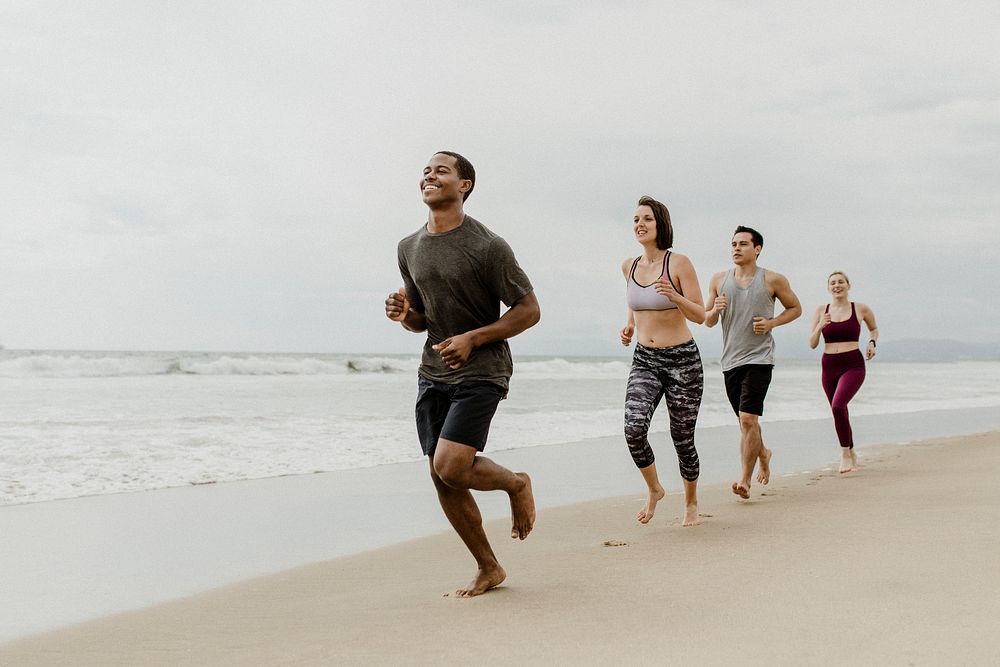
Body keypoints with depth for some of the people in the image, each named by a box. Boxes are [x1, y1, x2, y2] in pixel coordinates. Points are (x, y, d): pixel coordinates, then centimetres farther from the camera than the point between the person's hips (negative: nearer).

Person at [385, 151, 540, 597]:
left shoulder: (488, 247, -12)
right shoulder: (410, 248, 8)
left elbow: (529, 310, -9)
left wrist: (472, 338, -18)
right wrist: (403, 314, -6)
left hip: (481, 372, -6)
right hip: (433, 373, 7)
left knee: (450, 467, -20)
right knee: (442, 481, 5)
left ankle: (516, 483, 13)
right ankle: (489, 569, 21)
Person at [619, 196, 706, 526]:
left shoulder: (678, 263, -9)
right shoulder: (629, 266, 6)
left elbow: (700, 315, -10)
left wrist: (674, 296, -27)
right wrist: (630, 325, 9)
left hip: (682, 361, -3)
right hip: (644, 361, 3)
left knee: (682, 438, 5)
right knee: (634, 428, -20)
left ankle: (691, 501, 31)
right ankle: (653, 489, 6)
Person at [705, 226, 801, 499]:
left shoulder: (773, 280, -1)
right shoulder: (719, 280, 7)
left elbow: (795, 308, 11)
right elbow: (707, 321, 13)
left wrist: (772, 323, -7)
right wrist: (715, 310, -11)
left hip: (759, 358, -4)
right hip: (730, 360, 4)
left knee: (748, 418, -16)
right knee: (745, 420, 15)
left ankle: (745, 480, -11)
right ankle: (763, 454, 44)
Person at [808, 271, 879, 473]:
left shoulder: (860, 309, 1)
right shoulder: (821, 311, 4)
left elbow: (874, 329, 21)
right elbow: (812, 344, 4)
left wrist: (872, 342, 1)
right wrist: (820, 326, -13)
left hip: (853, 366, -3)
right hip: (829, 366, 4)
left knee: (838, 406, -25)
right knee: (839, 412, 13)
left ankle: (845, 452, -10)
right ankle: (851, 452, 36)